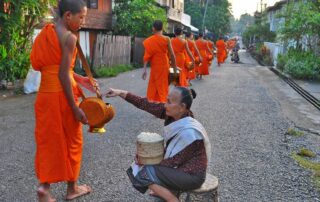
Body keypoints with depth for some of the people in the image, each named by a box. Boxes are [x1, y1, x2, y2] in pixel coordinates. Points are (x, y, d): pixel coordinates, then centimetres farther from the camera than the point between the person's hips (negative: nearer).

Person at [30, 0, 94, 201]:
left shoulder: (47, 32, 12)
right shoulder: (69, 37, -13)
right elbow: (63, 75, -18)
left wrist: (79, 79, 16)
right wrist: (75, 108, -16)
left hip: (45, 93, 7)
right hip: (61, 94, -7)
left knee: (48, 141, 14)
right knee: (71, 141, 10)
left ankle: (44, 185, 6)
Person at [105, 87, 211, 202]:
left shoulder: (188, 133, -31)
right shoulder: (172, 113, -11)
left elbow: (175, 161, -22)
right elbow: (146, 104, -9)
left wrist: (149, 164, -10)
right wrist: (121, 93, -12)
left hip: (192, 176, -8)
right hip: (181, 166, 8)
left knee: (145, 174, -13)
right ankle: (163, 191, 28)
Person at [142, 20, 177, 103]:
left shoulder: (149, 41, -4)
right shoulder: (166, 39, -7)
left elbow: (146, 56, -7)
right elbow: (172, 54, -5)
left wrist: (144, 69, -6)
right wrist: (174, 66, 5)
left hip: (154, 67, 1)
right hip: (164, 66, -1)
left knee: (153, 87, 14)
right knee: (163, 87, 7)